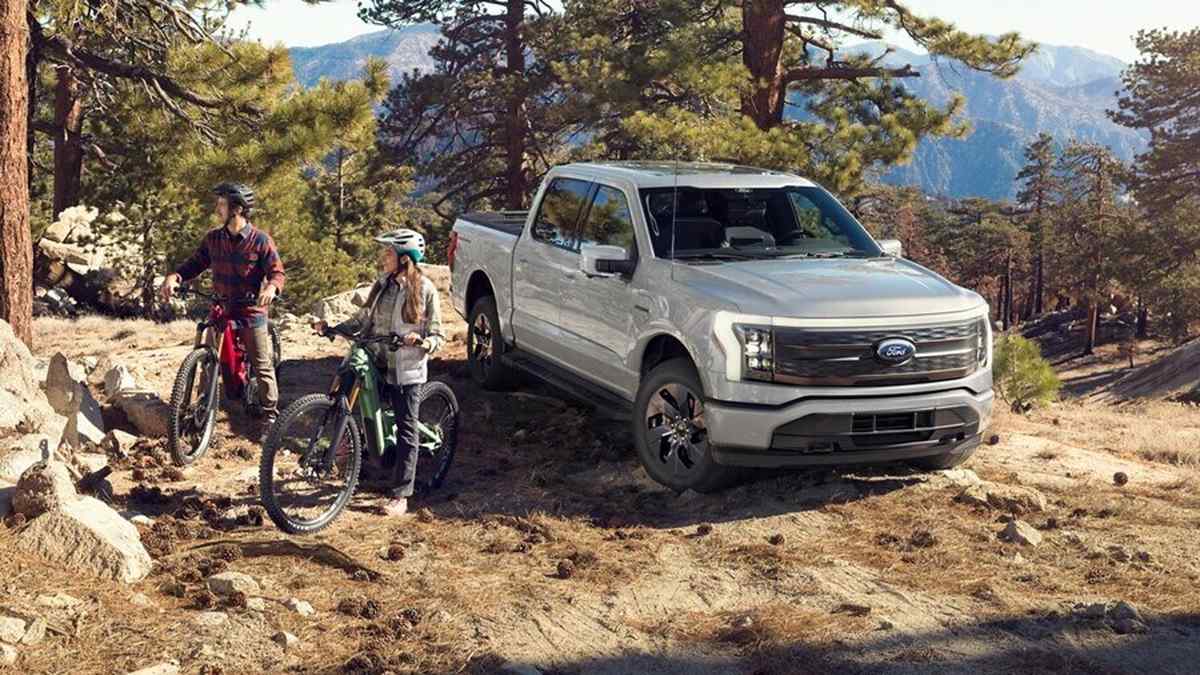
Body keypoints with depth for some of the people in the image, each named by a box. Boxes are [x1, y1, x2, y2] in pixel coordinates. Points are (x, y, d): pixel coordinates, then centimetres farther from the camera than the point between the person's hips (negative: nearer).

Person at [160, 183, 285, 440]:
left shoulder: (261, 241, -10)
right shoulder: (213, 239, 3)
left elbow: (277, 273, -10)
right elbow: (195, 264, 6)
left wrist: (271, 288, -33)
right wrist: (174, 276, -13)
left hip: (251, 314, -4)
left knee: (262, 367, 1)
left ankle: (270, 416, 12)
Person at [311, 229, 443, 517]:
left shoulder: (425, 289, -8)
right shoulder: (382, 285, 7)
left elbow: (437, 334, -6)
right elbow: (364, 319, 10)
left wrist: (423, 342, -27)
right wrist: (331, 328, -2)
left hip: (408, 369, -5)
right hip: (378, 363, 5)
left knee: (406, 430, 0)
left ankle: (401, 496, 5)